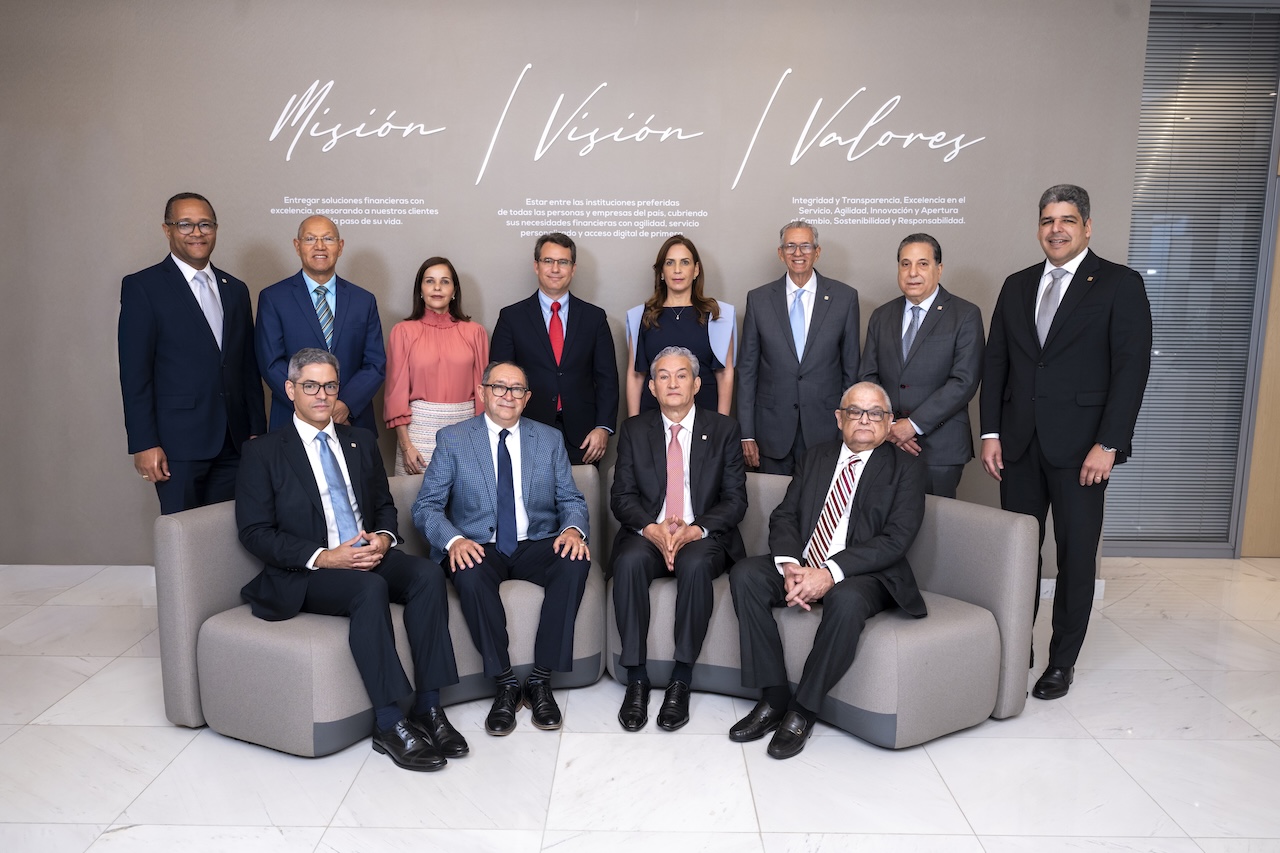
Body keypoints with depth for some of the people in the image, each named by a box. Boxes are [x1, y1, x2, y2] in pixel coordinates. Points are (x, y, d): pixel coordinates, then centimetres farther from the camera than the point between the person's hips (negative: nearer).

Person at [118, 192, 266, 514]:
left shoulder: (235, 289, 14)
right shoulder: (142, 287, -1)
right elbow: (134, 372, -6)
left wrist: (257, 431, 10)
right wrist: (144, 444, -11)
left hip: (234, 441, 5)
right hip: (178, 441, -4)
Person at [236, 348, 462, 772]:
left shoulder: (361, 442, 17)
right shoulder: (263, 452, 2)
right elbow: (255, 533, -5)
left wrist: (383, 537, -4)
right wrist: (323, 557, -18)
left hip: (369, 556, 5)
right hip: (304, 574, -4)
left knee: (428, 574, -26)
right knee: (371, 588, -35)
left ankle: (428, 707, -22)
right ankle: (388, 725, -28)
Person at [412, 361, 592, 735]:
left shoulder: (550, 439, 10)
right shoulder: (452, 439, 3)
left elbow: (571, 499, 8)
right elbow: (426, 506, -2)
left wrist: (573, 529, -17)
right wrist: (454, 540, -23)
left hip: (535, 546, 2)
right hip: (478, 548, -1)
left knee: (576, 561, -30)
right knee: (469, 575, -36)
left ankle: (541, 680, -18)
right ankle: (505, 684, -19)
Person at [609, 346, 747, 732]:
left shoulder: (724, 430, 5)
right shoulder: (634, 430, 9)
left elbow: (735, 500, 0)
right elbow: (622, 496, 3)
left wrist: (694, 530, -18)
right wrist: (652, 529, -17)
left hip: (703, 536, -1)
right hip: (648, 533, 1)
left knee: (695, 564, -35)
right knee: (629, 562, -32)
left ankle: (681, 680, -24)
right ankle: (636, 678, -23)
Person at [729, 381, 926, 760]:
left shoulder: (906, 467, 1)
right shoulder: (815, 457, 15)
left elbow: (895, 539, -11)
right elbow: (784, 516, 7)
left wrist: (831, 572, -24)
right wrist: (790, 565, -15)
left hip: (864, 574, -4)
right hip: (801, 564, 5)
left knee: (846, 601, -37)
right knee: (745, 575, -21)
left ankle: (803, 711, -18)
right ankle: (773, 697, -13)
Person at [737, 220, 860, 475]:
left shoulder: (845, 297, 1)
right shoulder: (759, 299, 3)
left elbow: (851, 367, 5)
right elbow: (747, 369, 4)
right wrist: (746, 434, 0)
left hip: (825, 428, 0)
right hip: (773, 429, 1)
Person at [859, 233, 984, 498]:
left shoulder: (966, 315, -2)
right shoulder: (881, 316, 12)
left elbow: (964, 382, -11)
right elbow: (867, 376, 9)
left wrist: (913, 424, -15)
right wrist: (888, 426, -6)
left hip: (940, 448, -3)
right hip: (885, 442, 3)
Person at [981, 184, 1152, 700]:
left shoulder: (1120, 285, -2)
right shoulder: (1017, 285, 11)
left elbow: (1132, 367, -8)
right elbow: (995, 361, 10)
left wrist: (1108, 444, -14)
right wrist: (991, 432, 3)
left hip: (1080, 446, -4)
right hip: (1019, 444, 4)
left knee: (1075, 557, 6)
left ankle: (1062, 661, 20)